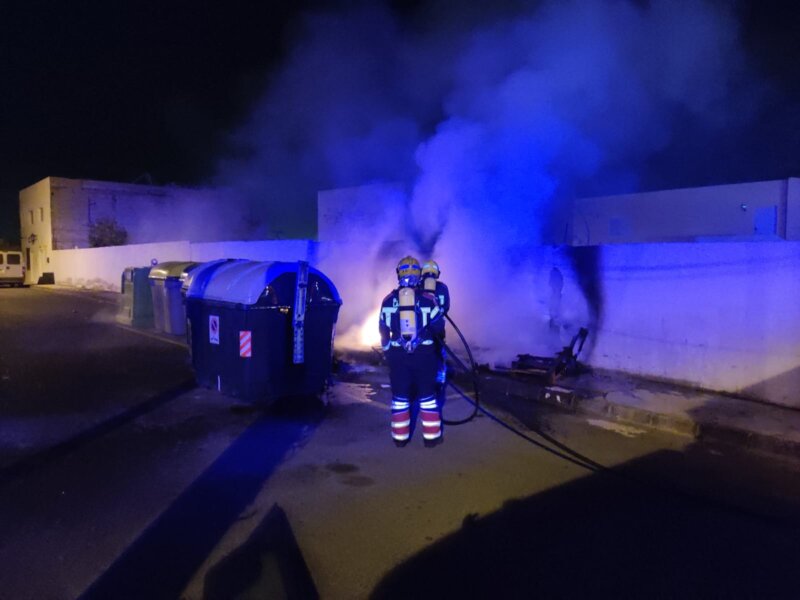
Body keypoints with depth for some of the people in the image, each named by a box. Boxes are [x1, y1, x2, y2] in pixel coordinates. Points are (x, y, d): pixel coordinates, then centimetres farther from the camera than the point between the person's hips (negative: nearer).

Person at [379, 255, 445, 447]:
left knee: (400, 395, 11)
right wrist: (430, 333, 21)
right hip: (424, 352, -1)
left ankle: (400, 437, 18)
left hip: (397, 353, 1)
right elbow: (438, 327, -1)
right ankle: (431, 436, 15)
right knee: (427, 394, 9)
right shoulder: (428, 298, -6)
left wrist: (387, 349, 20)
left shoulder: (389, 300, 0)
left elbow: (383, 329, 6)